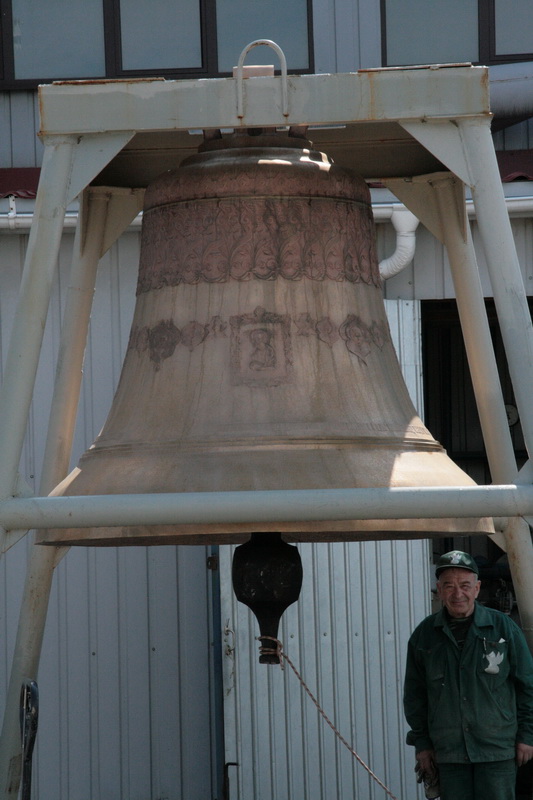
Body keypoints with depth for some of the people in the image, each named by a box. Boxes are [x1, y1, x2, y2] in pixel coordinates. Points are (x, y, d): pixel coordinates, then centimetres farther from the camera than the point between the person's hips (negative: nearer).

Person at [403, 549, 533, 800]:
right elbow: (414, 695, 13)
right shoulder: (424, 636, 6)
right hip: (447, 751, 2)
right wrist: (421, 742, 10)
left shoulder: (503, 627, 0)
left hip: (497, 750, -2)